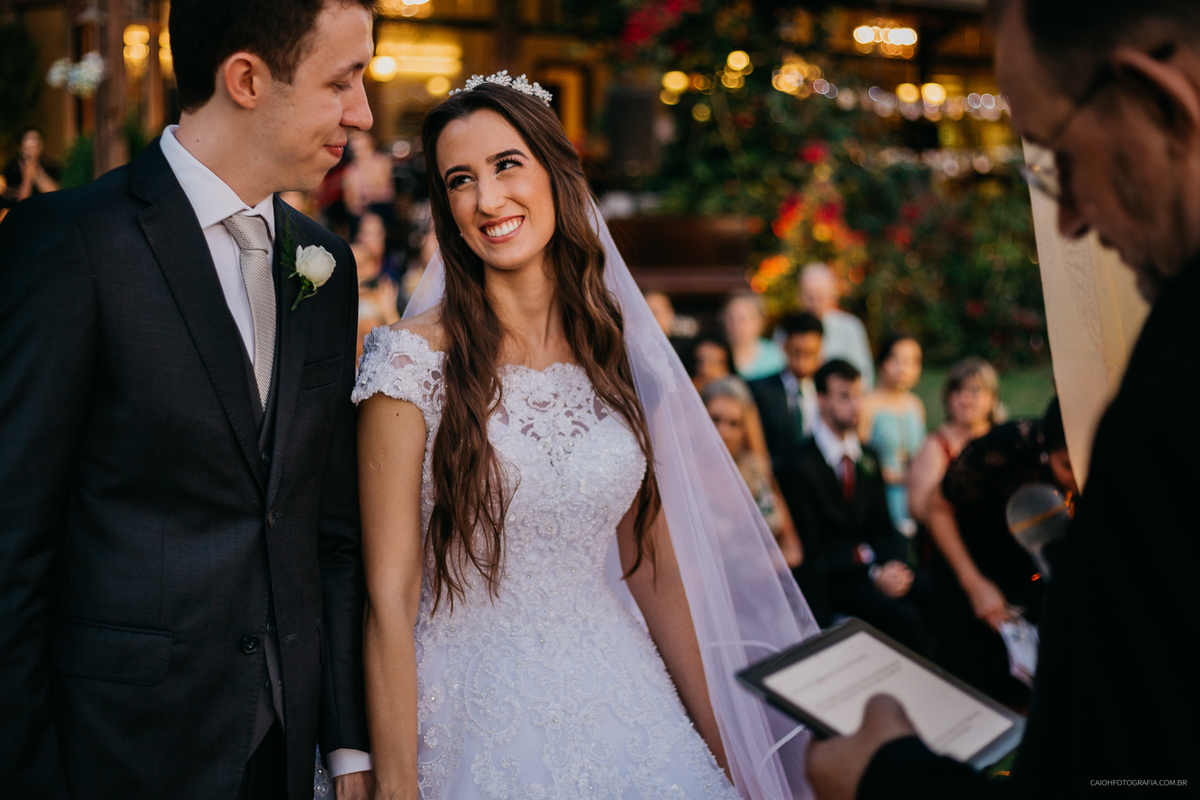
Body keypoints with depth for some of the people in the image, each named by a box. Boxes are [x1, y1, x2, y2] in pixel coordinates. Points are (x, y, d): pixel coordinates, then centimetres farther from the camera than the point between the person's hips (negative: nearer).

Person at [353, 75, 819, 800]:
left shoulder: (615, 351, 3)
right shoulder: (418, 359, -11)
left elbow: (648, 559, 9)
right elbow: (391, 598, -12)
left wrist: (718, 740, 9)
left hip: (614, 703, 4)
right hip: (475, 717, -4)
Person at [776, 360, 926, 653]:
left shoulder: (867, 458, 12)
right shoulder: (800, 467, -10)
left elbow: (883, 526, 13)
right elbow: (810, 549, -12)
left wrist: (893, 565, -10)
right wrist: (873, 574, -19)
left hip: (876, 563, 6)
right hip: (828, 579, -6)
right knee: (902, 616, -29)